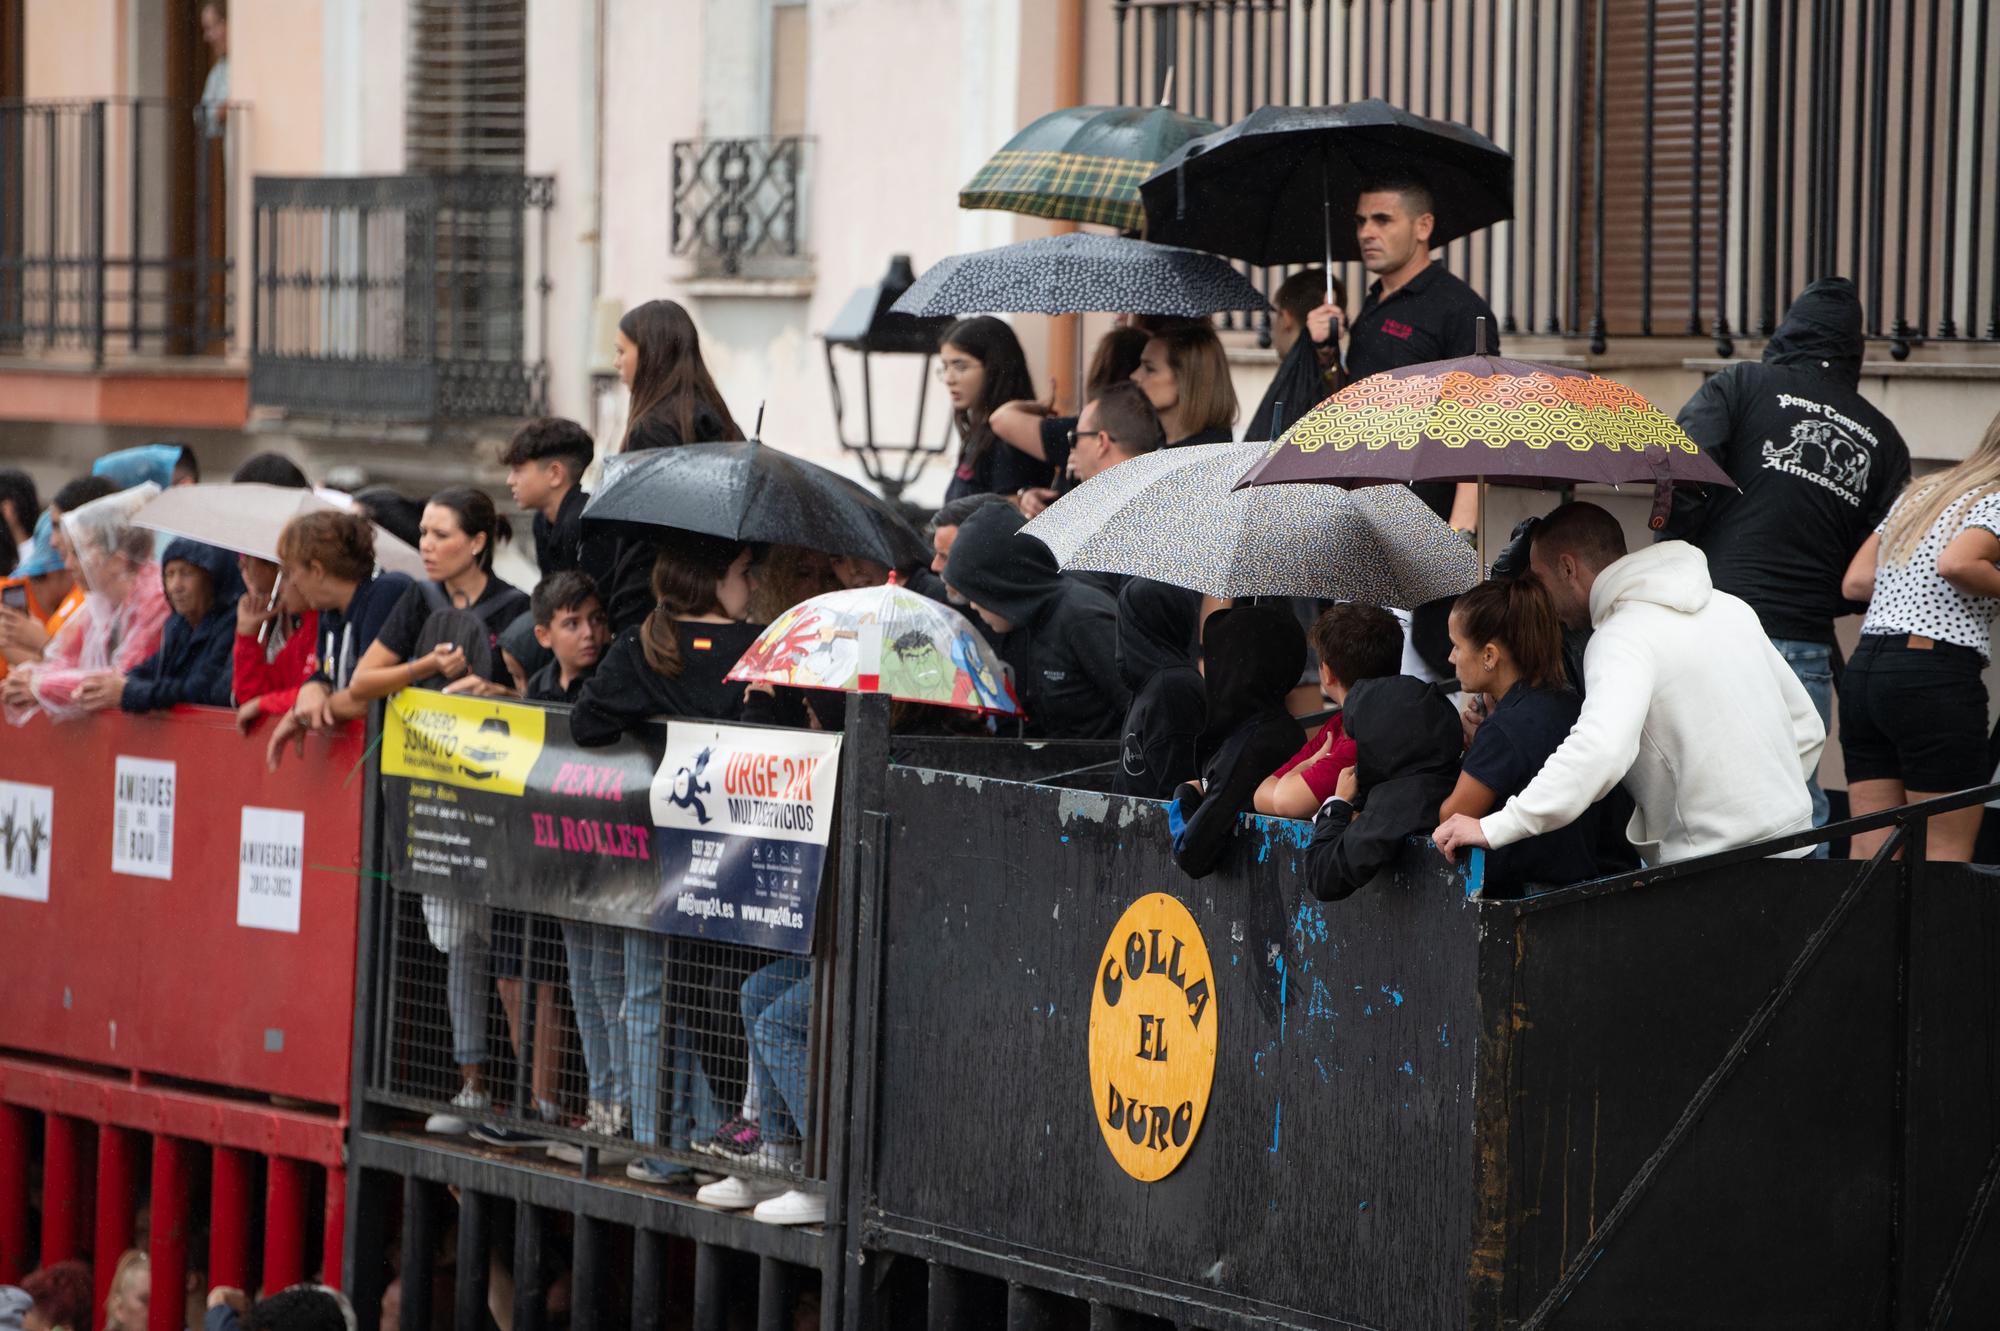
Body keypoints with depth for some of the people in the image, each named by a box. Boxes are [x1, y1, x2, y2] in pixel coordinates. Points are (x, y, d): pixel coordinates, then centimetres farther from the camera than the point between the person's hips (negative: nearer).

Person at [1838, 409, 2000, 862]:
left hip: (1864, 668, 8)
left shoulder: (1920, 493, 21)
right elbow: (1956, 563, -23)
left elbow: (1855, 582, 17)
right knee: (1946, 857, -3)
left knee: (1869, 854, 6)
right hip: (1935, 675, -8)